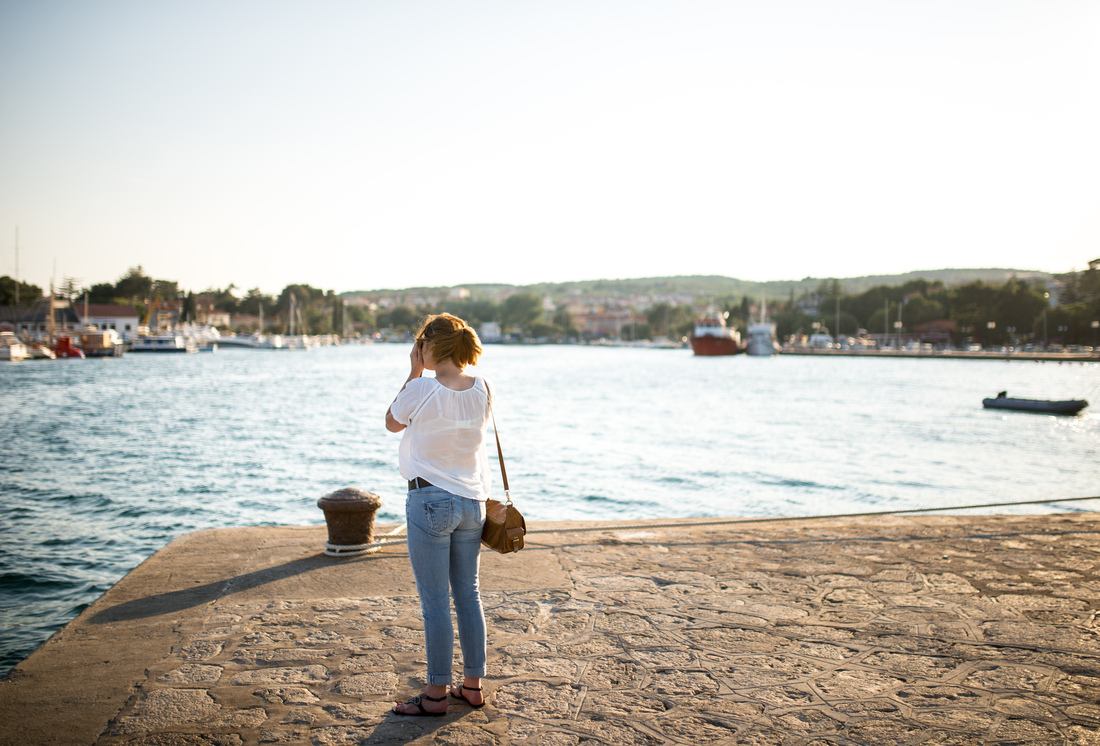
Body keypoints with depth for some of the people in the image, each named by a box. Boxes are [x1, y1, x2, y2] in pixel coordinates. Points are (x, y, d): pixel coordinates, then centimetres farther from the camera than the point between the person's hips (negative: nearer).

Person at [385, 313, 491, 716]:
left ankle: (436, 694, 12)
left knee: (435, 601, 2)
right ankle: (472, 685, 24)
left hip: (431, 499, -6)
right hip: (472, 501, 6)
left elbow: (392, 423, 4)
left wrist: (414, 373, 2)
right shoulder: (481, 388, -1)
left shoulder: (421, 389, -15)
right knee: (468, 595, 15)